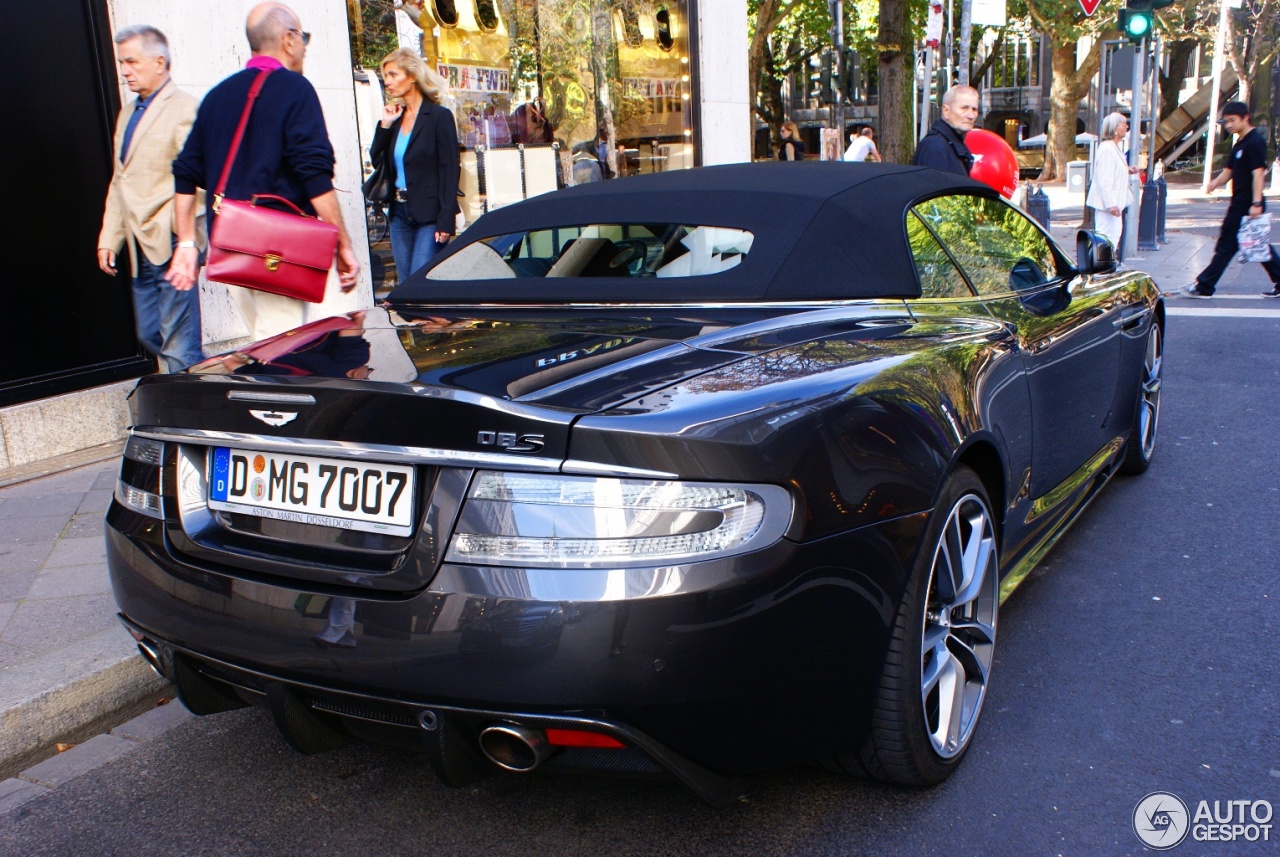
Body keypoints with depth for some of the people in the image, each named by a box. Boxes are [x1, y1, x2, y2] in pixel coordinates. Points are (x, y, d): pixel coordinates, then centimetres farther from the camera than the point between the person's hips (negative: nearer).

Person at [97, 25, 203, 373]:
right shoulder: (127, 114, 19)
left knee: (179, 348, -7)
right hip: (141, 248, 9)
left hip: (171, 244, -9)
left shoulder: (186, 108, -8)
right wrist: (109, 239, 16)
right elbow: (118, 183, 22)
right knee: (149, 337, 14)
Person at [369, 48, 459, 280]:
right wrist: (385, 125, -1)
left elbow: (449, 171, -11)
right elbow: (377, 161, 10)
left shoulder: (439, 116, -6)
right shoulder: (395, 117, 13)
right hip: (399, 213, 7)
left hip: (429, 215, -7)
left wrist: (446, 221, -17)